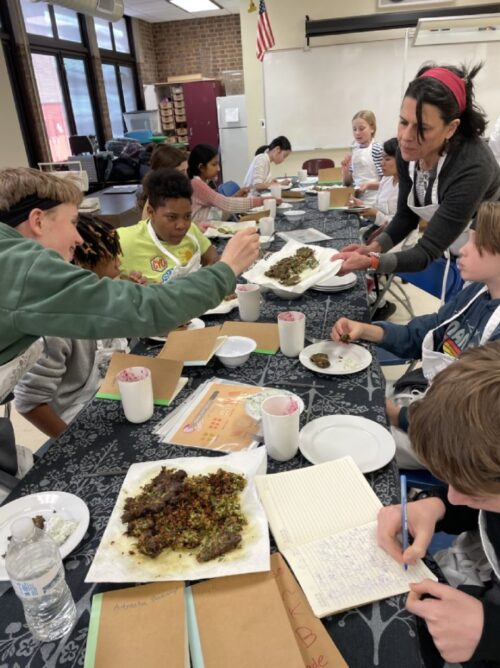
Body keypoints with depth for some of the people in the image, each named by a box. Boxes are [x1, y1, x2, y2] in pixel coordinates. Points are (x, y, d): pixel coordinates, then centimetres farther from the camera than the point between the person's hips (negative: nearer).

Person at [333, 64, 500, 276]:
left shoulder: (472, 167, -36)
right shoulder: (408, 152, -17)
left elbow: (427, 251, -34)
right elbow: (406, 215, -5)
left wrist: (369, 262, -49)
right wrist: (373, 248, -23)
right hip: (449, 252, 6)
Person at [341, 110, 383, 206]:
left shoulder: (377, 149, -9)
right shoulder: (355, 150, 8)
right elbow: (348, 183, 13)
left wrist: (368, 185, -23)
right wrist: (345, 169, -4)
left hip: (371, 202, -5)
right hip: (356, 199, 5)